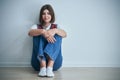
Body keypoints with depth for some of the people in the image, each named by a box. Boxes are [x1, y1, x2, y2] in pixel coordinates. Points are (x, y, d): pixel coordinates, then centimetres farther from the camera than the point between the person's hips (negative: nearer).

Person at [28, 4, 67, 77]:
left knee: (58, 34, -17)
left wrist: (55, 30, -32)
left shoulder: (56, 27, 13)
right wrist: (43, 31, -34)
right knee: (39, 34, -17)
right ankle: (43, 67, -35)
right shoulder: (37, 27, 11)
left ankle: (50, 67, -35)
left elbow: (65, 34, -10)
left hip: (54, 62, 0)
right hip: (39, 62, 0)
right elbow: (30, 33, -14)